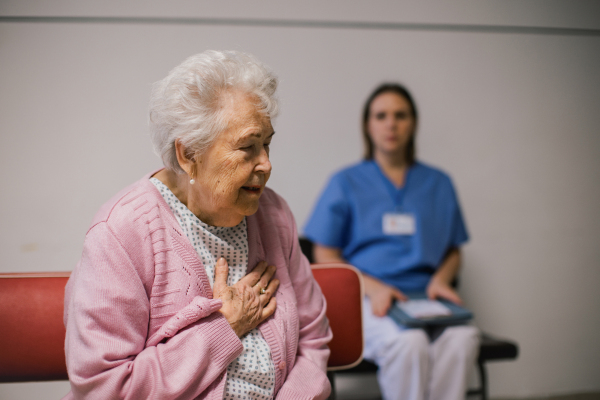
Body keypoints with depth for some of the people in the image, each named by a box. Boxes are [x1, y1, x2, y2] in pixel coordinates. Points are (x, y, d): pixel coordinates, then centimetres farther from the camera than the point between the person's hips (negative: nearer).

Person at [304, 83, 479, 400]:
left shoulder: (438, 184, 20)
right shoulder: (346, 182, 11)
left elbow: (453, 251, 23)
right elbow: (325, 256, 7)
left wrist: (441, 279, -1)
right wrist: (373, 287, -10)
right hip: (367, 300, -2)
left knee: (463, 337, -33)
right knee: (409, 342, -36)